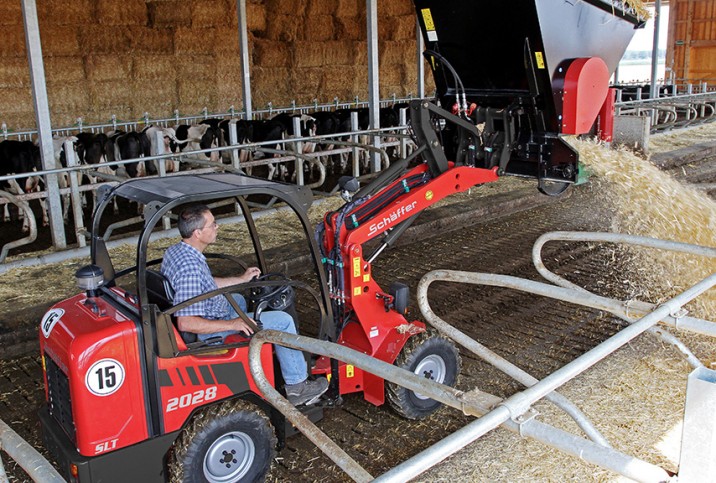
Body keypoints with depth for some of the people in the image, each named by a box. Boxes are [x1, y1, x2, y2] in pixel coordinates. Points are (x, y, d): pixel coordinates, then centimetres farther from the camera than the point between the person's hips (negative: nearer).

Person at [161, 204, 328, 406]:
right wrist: (232, 324, -27)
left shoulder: (174, 251, -1)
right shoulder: (190, 268, -32)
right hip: (210, 333, -10)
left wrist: (241, 279, 16)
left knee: (238, 299, 37)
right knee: (282, 321, -6)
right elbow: (186, 324, -35)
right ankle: (297, 386, 6)